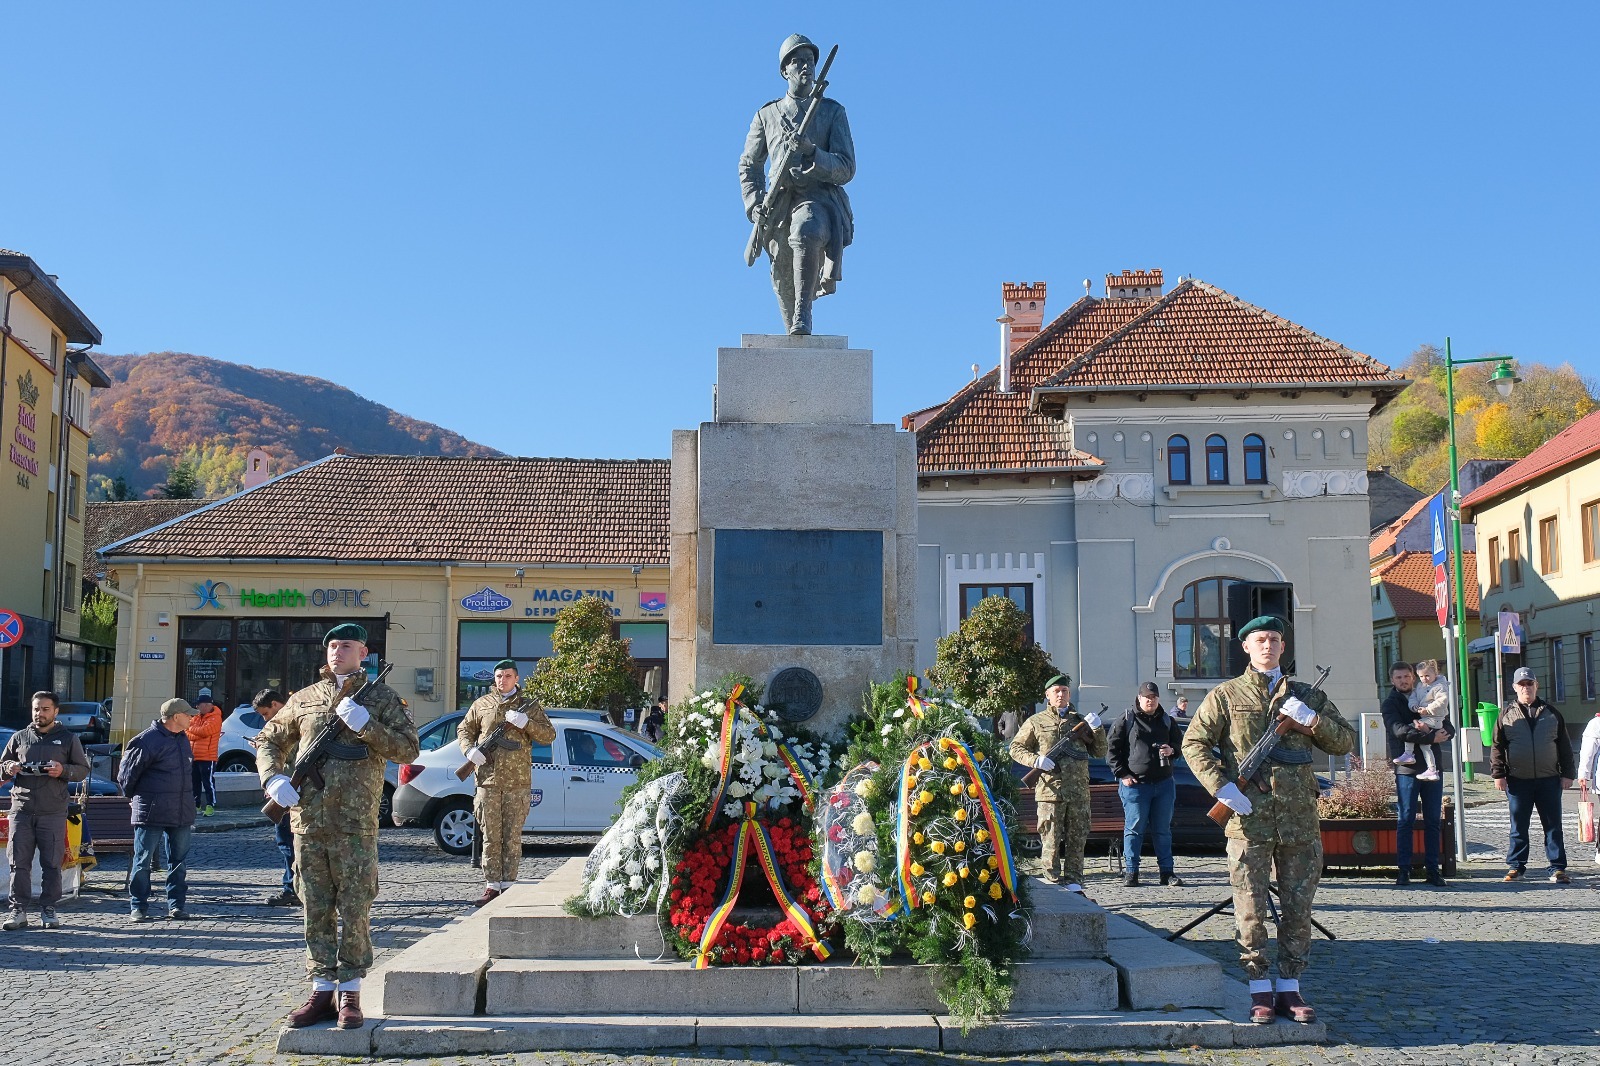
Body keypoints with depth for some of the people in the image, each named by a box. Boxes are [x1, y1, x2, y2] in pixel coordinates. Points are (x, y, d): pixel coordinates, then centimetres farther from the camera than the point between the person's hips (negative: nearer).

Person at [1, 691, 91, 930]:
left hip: (53, 812, -2)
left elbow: (83, 769, 7)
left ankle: (48, 910, 8)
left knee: (52, 863, 0)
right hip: (21, 810, 2)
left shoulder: (68, 738, 9)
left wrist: (64, 771, -12)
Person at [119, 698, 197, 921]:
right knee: (143, 861, 2)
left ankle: (176, 905, 16)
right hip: (151, 814, -7)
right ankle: (138, 907, 10)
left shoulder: (183, 738, 12)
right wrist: (135, 797, 6)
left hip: (182, 814, 7)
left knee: (179, 861, 9)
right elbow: (126, 773, -6)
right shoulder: (147, 741, -14)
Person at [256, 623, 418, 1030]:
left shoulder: (381, 697, 5)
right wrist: (273, 778, 1)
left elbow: (408, 749, -2)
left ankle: (350, 992, 7)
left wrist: (366, 726, -14)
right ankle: (322, 989, 16)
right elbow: (268, 740, 21)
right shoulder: (304, 699, 13)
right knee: (316, 911, 8)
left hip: (355, 824, -3)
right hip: (307, 822, 3)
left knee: (354, 911, 0)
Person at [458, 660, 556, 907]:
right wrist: (470, 750, -2)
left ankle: (508, 885, 8)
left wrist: (525, 722, -11)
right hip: (488, 781, 0)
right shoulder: (482, 704, 10)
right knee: (491, 837, 1)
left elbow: (549, 735, 5)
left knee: (512, 837, 2)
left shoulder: (529, 707, 8)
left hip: (518, 782, 0)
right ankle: (491, 886, 5)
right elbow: (464, 730, 18)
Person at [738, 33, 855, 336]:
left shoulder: (833, 111, 9)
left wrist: (811, 152, -18)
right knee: (784, 282, -2)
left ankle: (803, 317, -39)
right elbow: (748, 165, 22)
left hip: (821, 199, -3)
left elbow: (846, 169, 0)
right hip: (780, 204, 3)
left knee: (805, 232, -38)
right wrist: (755, 206, 4)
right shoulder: (767, 115, 15)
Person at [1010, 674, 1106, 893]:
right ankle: (1053, 886, 3)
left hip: (1078, 792, 3)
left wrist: (1098, 729, -2)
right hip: (1050, 791, -3)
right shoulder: (1036, 722, 7)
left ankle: (1074, 886, 11)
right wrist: (1035, 760, -9)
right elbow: (1015, 748, 8)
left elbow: (1100, 753, 15)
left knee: (1077, 841, 5)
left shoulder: (1081, 721, 15)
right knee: (1051, 842, -3)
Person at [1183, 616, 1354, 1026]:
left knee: (1298, 907, 6)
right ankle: (1259, 991, 8)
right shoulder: (1225, 696, 6)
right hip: (1248, 817, -3)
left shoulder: (1307, 696, 14)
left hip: (1299, 818, 3)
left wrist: (1311, 719, -8)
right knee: (1251, 909, 0)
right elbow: (1194, 743, 1)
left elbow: (1344, 742, 10)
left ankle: (1289, 988, 16)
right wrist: (1222, 786, -11)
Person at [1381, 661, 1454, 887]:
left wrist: (1429, 730, -14)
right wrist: (1431, 736, -16)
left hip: (1432, 768, 4)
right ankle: (1404, 869, 1)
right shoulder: (1390, 704, 3)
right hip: (1406, 769, -4)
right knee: (1405, 821, -3)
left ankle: (1433, 869, 9)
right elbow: (1400, 730, -16)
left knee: (1433, 821, 4)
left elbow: (1449, 729, 6)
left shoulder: (1426, 700, 16)